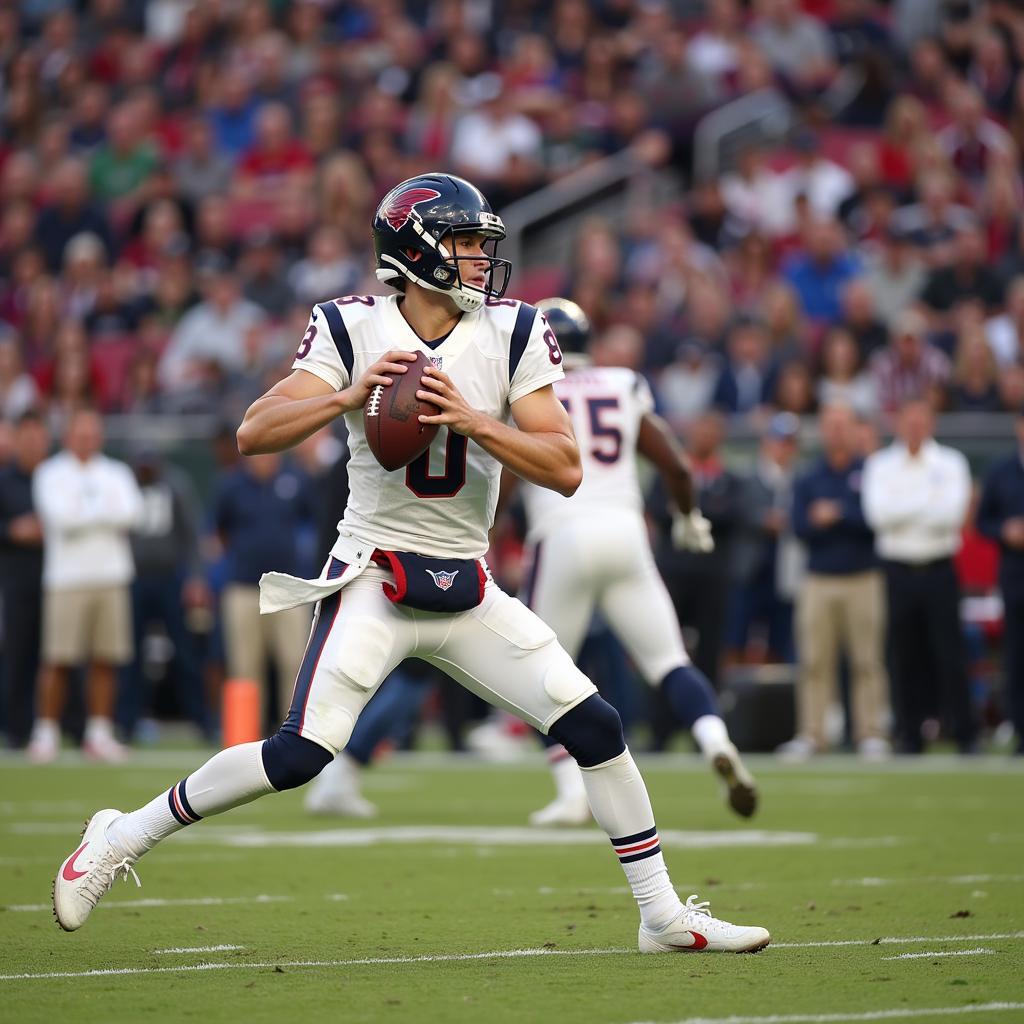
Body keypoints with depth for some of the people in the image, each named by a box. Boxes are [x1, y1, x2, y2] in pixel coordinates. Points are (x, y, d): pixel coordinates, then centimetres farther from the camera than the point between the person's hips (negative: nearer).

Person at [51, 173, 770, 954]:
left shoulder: (512, 334, -1)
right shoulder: (352, 329, -6)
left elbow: (565, 470, -8)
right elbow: (253, 434, -13)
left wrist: (474, 420, -22)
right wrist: (346, 397, -27)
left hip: (467, 593, 4)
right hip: (373, 580, -4)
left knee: (593, 725, -3)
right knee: (303, 752, -18)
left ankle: (664, 916, 11)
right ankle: (120, 838, -1)